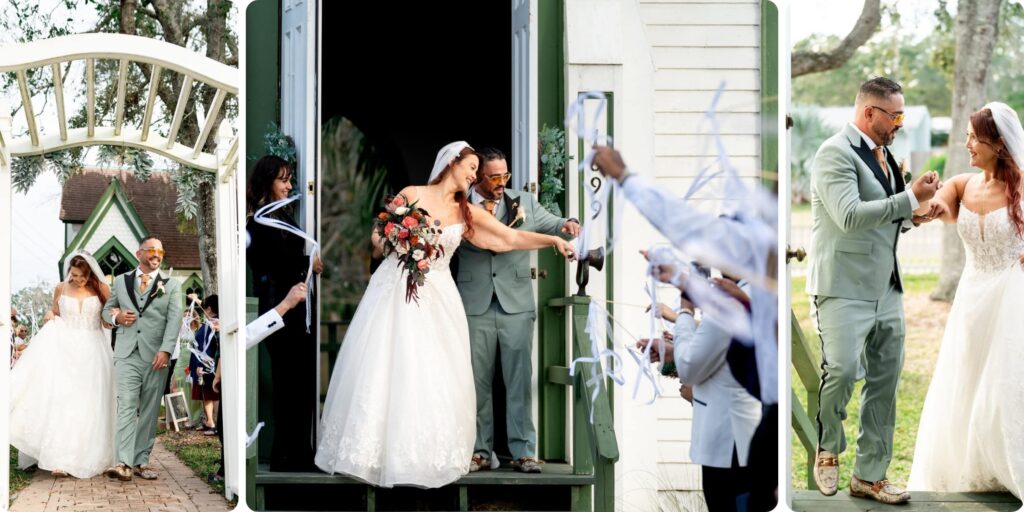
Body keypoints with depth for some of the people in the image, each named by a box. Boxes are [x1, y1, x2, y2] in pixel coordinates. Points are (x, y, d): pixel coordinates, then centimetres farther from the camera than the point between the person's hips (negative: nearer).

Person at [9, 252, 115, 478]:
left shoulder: (102, 290, 0)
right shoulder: (61, 289, 5)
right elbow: (55, 318, 18)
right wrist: (50, 317, -4)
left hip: (93, 352, -1)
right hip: (66, 349, 1)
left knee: (90, 405, 1)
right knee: (62, 402, -8)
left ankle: (88, 457, 10)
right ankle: (62, 460, -13)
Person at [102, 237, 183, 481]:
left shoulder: (171, 285, 10)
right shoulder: (121, 281, 15)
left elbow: (174, 320, 0)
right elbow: (107, 308, 23)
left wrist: (165, 350, -13)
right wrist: (116, 317, -1)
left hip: (155, 356, 0)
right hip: (127, 354, 0)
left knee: (149, 410, 3)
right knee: (126, 406, -11)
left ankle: (141, 461, 8)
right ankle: (123, 463, -18)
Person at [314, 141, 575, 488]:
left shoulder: (468, 212, 6)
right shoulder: (411, 195, -1)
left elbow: (514, 239, 2)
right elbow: (377, 236, 2)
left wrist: (555, 240, -6)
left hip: (436, 298, 3)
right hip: (395, 290, -3)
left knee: (433, 376, 0)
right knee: (383, 371, -1)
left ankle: (424, 456, 10)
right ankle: (377, 451, 10)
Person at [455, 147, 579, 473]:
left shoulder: (523, 203, 9)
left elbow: (549, 224, 17)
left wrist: (567, 226, -6)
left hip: (516, 306, 0)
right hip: (475, 308, 0)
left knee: (520, 381, -1)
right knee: (477, 383, 5)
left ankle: (523, 452, 4)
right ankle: (480, 453, 13)